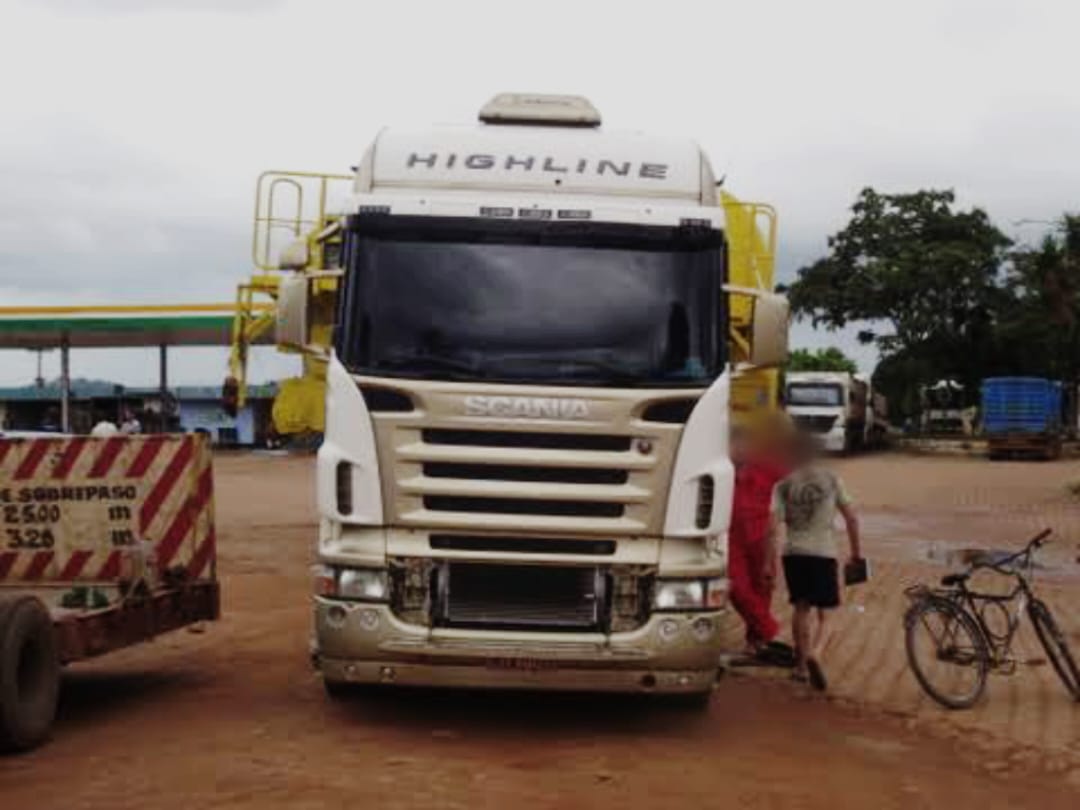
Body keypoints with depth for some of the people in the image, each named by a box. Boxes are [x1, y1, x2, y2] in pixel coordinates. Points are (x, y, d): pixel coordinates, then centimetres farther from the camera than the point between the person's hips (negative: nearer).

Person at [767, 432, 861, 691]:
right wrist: (856, 551, 16)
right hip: (823, 553, -1)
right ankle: (814, 655, -21)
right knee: (824, 616, 5)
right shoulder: (832, 480, 4)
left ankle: (802, 665, 23)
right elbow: (851, 519, 5)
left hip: (794, 553, 1)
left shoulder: (784, 485, 4)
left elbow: (773, 527, -4)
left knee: (801, 608, 18)